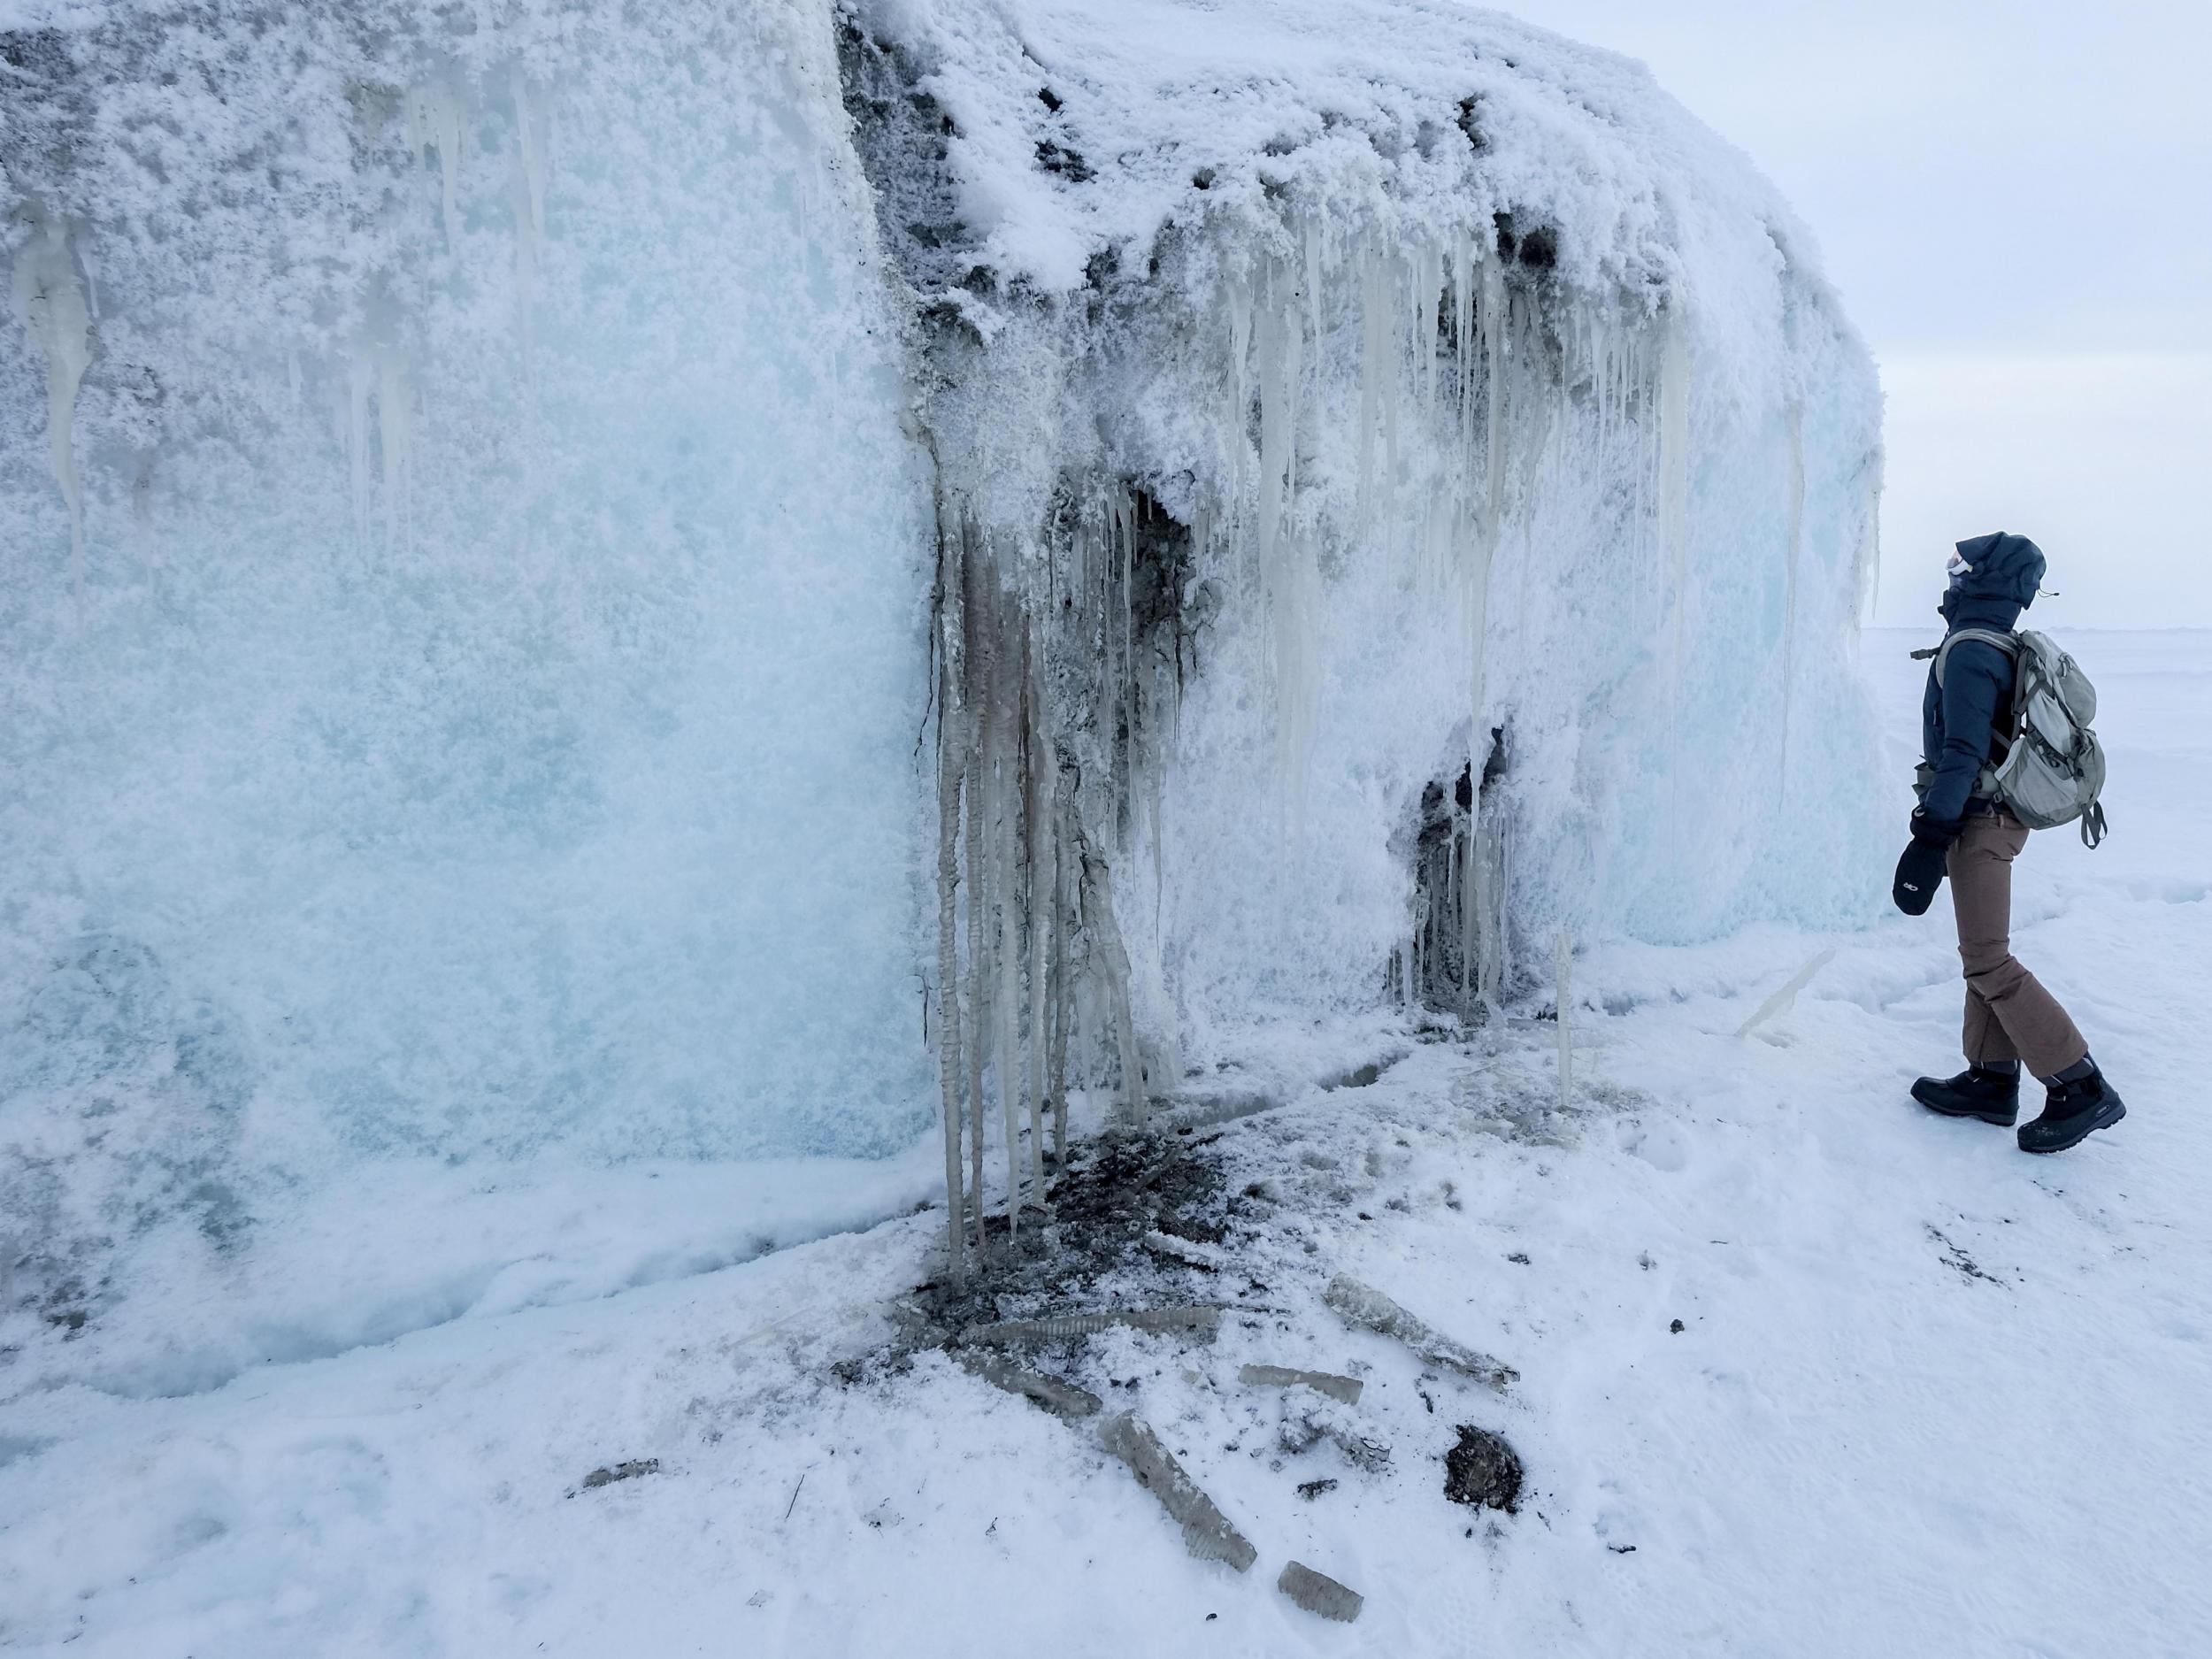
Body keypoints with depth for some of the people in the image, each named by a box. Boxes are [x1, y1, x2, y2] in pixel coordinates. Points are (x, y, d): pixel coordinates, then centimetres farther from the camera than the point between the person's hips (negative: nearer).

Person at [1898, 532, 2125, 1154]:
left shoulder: (1968, 653, -17)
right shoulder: (2007, 651, 13)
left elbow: (1961, 754, -23)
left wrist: (1928, 841, -23)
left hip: (1980, 822, -10)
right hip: (1996, 816, 10)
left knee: (1987, 961, -7)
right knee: (1984, 952, 13)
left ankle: (2081, 1088, -3)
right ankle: (1992, 1080, 19)